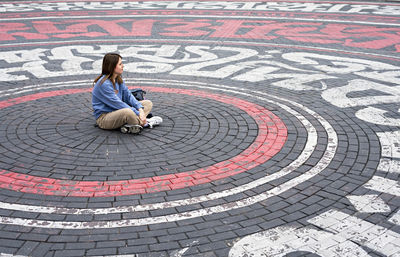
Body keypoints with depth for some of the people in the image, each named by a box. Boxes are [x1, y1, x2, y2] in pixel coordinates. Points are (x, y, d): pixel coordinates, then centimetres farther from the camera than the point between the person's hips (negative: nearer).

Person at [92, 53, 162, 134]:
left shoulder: (118, 79, 8)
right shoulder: (104, 84, -20)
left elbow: (128, 96, 4)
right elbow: (117, 104, -22)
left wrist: (140, 109, -12)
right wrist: (137, 113, -20)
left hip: (117, 111, 10)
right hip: (104, 117, -10)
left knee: (148, 103, 3)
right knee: (127, 112, -41)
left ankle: (128, 126, -20)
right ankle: (143, 123, -11)